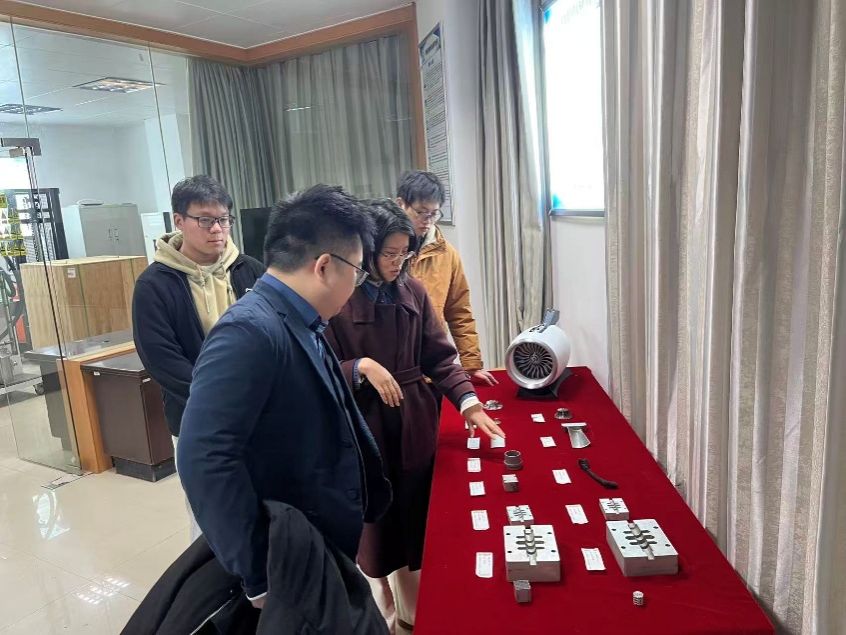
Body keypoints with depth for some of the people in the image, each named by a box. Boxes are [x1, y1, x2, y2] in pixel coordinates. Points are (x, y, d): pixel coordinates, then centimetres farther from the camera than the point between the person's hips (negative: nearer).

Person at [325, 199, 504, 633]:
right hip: (363, 429, -4)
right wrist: (361, 368, -26)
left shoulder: (413, 292, 0)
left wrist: (468, 402, -12)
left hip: (414, 425, 4)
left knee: (413, 517, 17)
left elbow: (439, 357, 0)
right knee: (373, 522, 12)